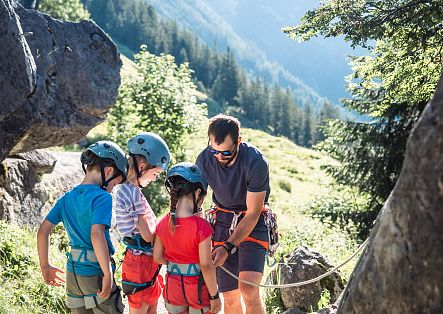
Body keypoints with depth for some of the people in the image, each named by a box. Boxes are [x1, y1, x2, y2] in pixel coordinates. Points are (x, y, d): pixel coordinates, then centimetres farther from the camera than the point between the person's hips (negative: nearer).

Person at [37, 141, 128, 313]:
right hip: (95, 273, -7)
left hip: (72, 273, 7)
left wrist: (45, 267, 16)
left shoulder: (66, 198, 7)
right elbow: (97, 235, -28)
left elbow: (43, 231, 8)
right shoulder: (102, 197, -15)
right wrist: (108, 274, -26)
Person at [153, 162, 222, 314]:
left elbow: (158, 257, 1)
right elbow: (206, 266, -20)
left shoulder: (163, 223, -7)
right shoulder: (201, 226, -23)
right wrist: (214, 296, -10)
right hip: (197, 289, -4)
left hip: (172, 288, 4)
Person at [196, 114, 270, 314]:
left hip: (253, 224, -3)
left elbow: (253, 213, -18)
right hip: (222, 222, 4)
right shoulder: (204, 160, -9)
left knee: (248, 290, -23)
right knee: (230, 297, 4)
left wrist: (228, 247, -25)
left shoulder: (256, 162, -22)